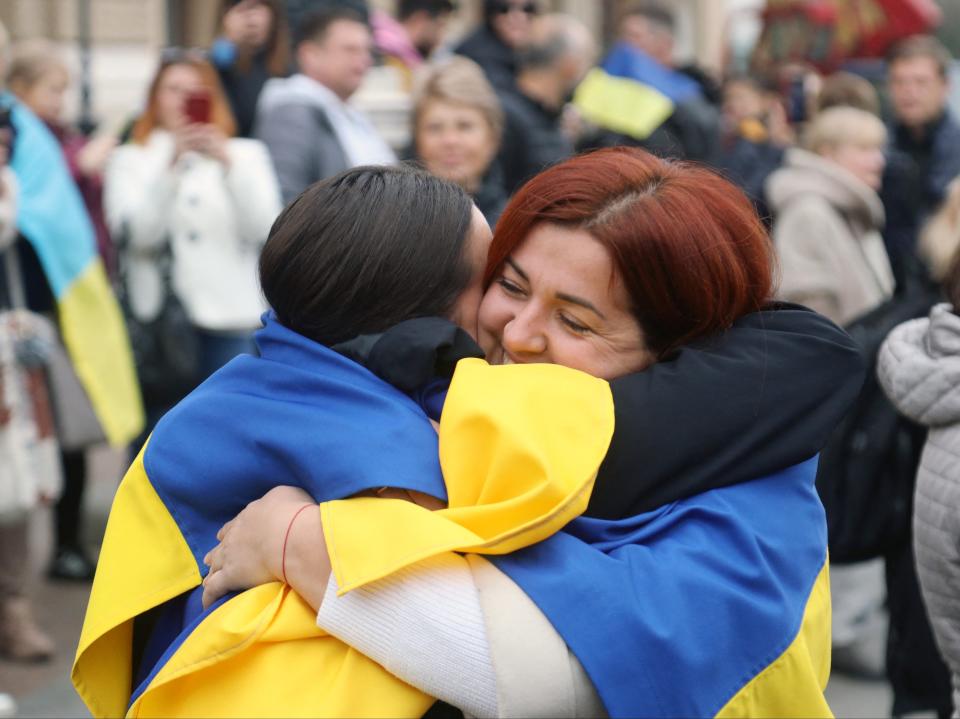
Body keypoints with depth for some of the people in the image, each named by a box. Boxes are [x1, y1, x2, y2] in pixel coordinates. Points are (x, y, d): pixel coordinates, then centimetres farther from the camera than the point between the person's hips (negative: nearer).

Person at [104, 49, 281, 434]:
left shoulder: (246, 154, 15)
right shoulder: (130, 160, 11)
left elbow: (263, 228, 0)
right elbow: (137, 233, -5)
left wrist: (227, 163, -12)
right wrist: (172, 166, -14)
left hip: (233, 320, 1)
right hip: (159, 320, 0)